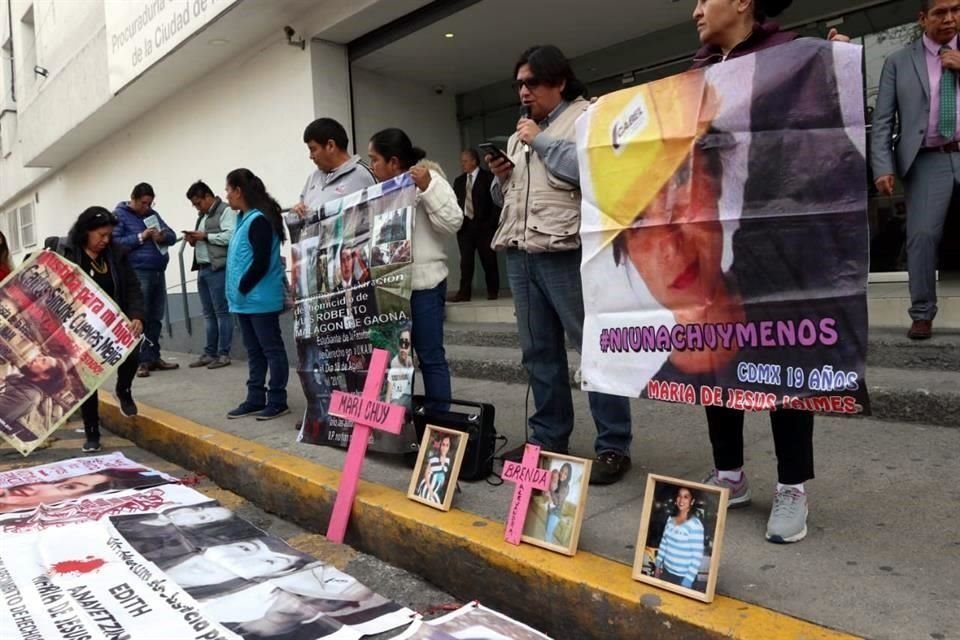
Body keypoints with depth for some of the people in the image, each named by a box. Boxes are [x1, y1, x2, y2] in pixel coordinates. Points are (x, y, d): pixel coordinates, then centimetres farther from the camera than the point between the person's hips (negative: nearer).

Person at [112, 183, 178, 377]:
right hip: (137, 273, -6)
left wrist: (163, 236, -6)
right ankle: (138, 361, -4)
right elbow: (114, 242, -10)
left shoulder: (152, 214, 19)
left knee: (155, 319, 8)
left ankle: (153, 357, 15)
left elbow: (172, 235, 17)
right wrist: (140, 237, -15)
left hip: (158, 272, 7)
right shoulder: (119, 215, 1)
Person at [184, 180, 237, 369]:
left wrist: (205, 236, -12)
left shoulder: (226, 211, -5)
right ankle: (209, 353, 13)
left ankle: (223, 354, -3)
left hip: (218, 269, -9)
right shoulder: (203, 216, 24)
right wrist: (194, 240, 9)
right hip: (203, 269, 9)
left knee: (221, 311, -6)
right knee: (208, 314, 9)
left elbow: (230, 236, -18)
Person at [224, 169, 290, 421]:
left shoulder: (259, 220, -16)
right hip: (246, 299, 10)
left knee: (271, 349, -1)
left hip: (260, 299, -10)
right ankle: (256, 398, 23)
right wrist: (239, 290, 11)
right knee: (254, 351, 14)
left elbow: (261, 263, -21)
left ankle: (277, 401, 6)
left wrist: (242, 288, -11)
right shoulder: (244, 218, 13)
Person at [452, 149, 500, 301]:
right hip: (465, 225, 4)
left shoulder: (488, 177, 0)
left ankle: (493, 291, 14)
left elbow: (496, 200, -4)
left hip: (484, 225, -3)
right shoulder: (459, 181, 15)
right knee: (465, 261, -2)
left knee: (488, 260, 3)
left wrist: (492, 223, -11)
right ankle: (464, 292, -2)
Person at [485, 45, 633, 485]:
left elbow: (588, 168, -14)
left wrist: (540, 140, -4)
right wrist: (500, 177, 6)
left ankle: (613, 445, 2)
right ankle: (548, 437, 19)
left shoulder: (588, 116, 4)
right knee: (539, 352, 9)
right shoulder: (519, 135, 25)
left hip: (566, 251, -7)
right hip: (519, 254, 7)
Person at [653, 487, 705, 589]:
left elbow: (697, 557, -17)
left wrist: (688, 581, -16)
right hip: (666, 571, 6)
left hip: (682, 577, -5)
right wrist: (658, 566, 12)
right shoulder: (670, 519, 2)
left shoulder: (695, 525, -18)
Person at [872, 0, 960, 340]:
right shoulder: (898, 61, 9)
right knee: (922, 235, -8)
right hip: (928, 161, -2)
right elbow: (883, 119, 3)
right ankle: (922, 315, 2)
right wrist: (883, 166, -8)